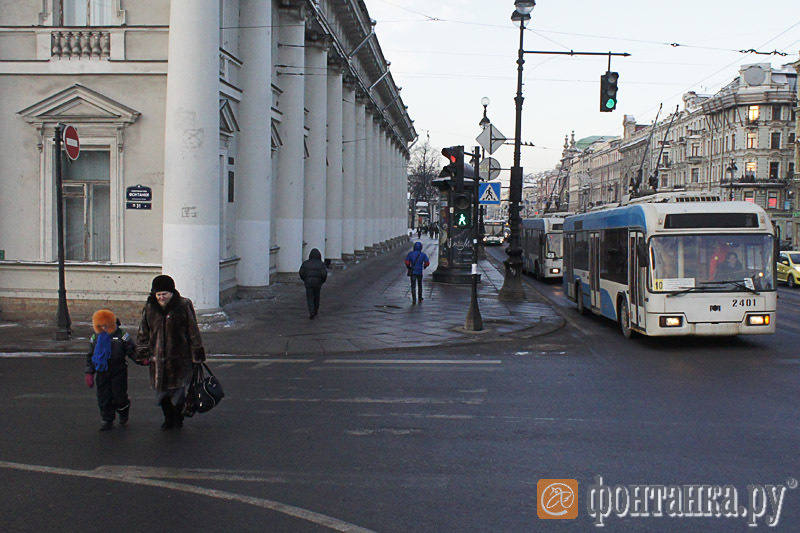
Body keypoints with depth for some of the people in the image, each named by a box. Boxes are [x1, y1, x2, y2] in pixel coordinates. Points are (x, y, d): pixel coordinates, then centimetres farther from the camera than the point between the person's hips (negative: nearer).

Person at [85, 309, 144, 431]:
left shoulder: (121, 335, -6)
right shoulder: (95, 338, 7)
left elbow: (132, 351, -4)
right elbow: (90, 357, 14)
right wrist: (89, 373, 10)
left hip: (118, 372, -4)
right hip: (102, 373, 4)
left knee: (119, 396, -3)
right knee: (103, 398, 5)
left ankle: (124, 416, 24)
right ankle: (106, 420, 19)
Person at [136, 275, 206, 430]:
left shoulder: (184, 306, -6)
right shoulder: (150, 308, 3)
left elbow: (193, 331, -1)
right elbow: (143, 333, 14)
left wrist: (196, 354, -1)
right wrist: (143, 353, 10)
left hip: (179, 358, -3)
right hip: (158, 357, 3)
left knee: (177, 391, 2)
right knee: (162, 391, 9)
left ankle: (178, 420, 21)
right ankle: (168, 420, 27)